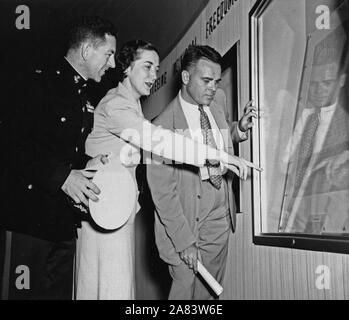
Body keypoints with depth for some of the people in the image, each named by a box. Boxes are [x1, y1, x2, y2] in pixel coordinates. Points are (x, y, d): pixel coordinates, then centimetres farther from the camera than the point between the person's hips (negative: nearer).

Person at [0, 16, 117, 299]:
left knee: (60, 291, 12)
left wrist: (86, 164, 4)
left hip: (65, 222, 8)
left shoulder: (85, 99, 18)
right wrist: (62, 176, -22)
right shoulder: (43, 83, -8)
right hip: (33, 216, -8)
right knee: (29, 291, 0)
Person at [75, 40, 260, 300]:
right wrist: (220, 156, -29)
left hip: (121, 209, 9)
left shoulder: (133, 104, 19)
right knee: (115, 287, -7)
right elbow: (158, 141, -27)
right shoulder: (115, 105, -15)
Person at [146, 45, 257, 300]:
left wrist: (239, 129, -1)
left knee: (210, 291, 15)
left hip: (222, 218, 6)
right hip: (187, 220, -5)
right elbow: (162, 192, -16)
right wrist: (184, 241, -17)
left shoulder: (219, 100, 1)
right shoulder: (163, 127, -18)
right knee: (186, 290, 3)